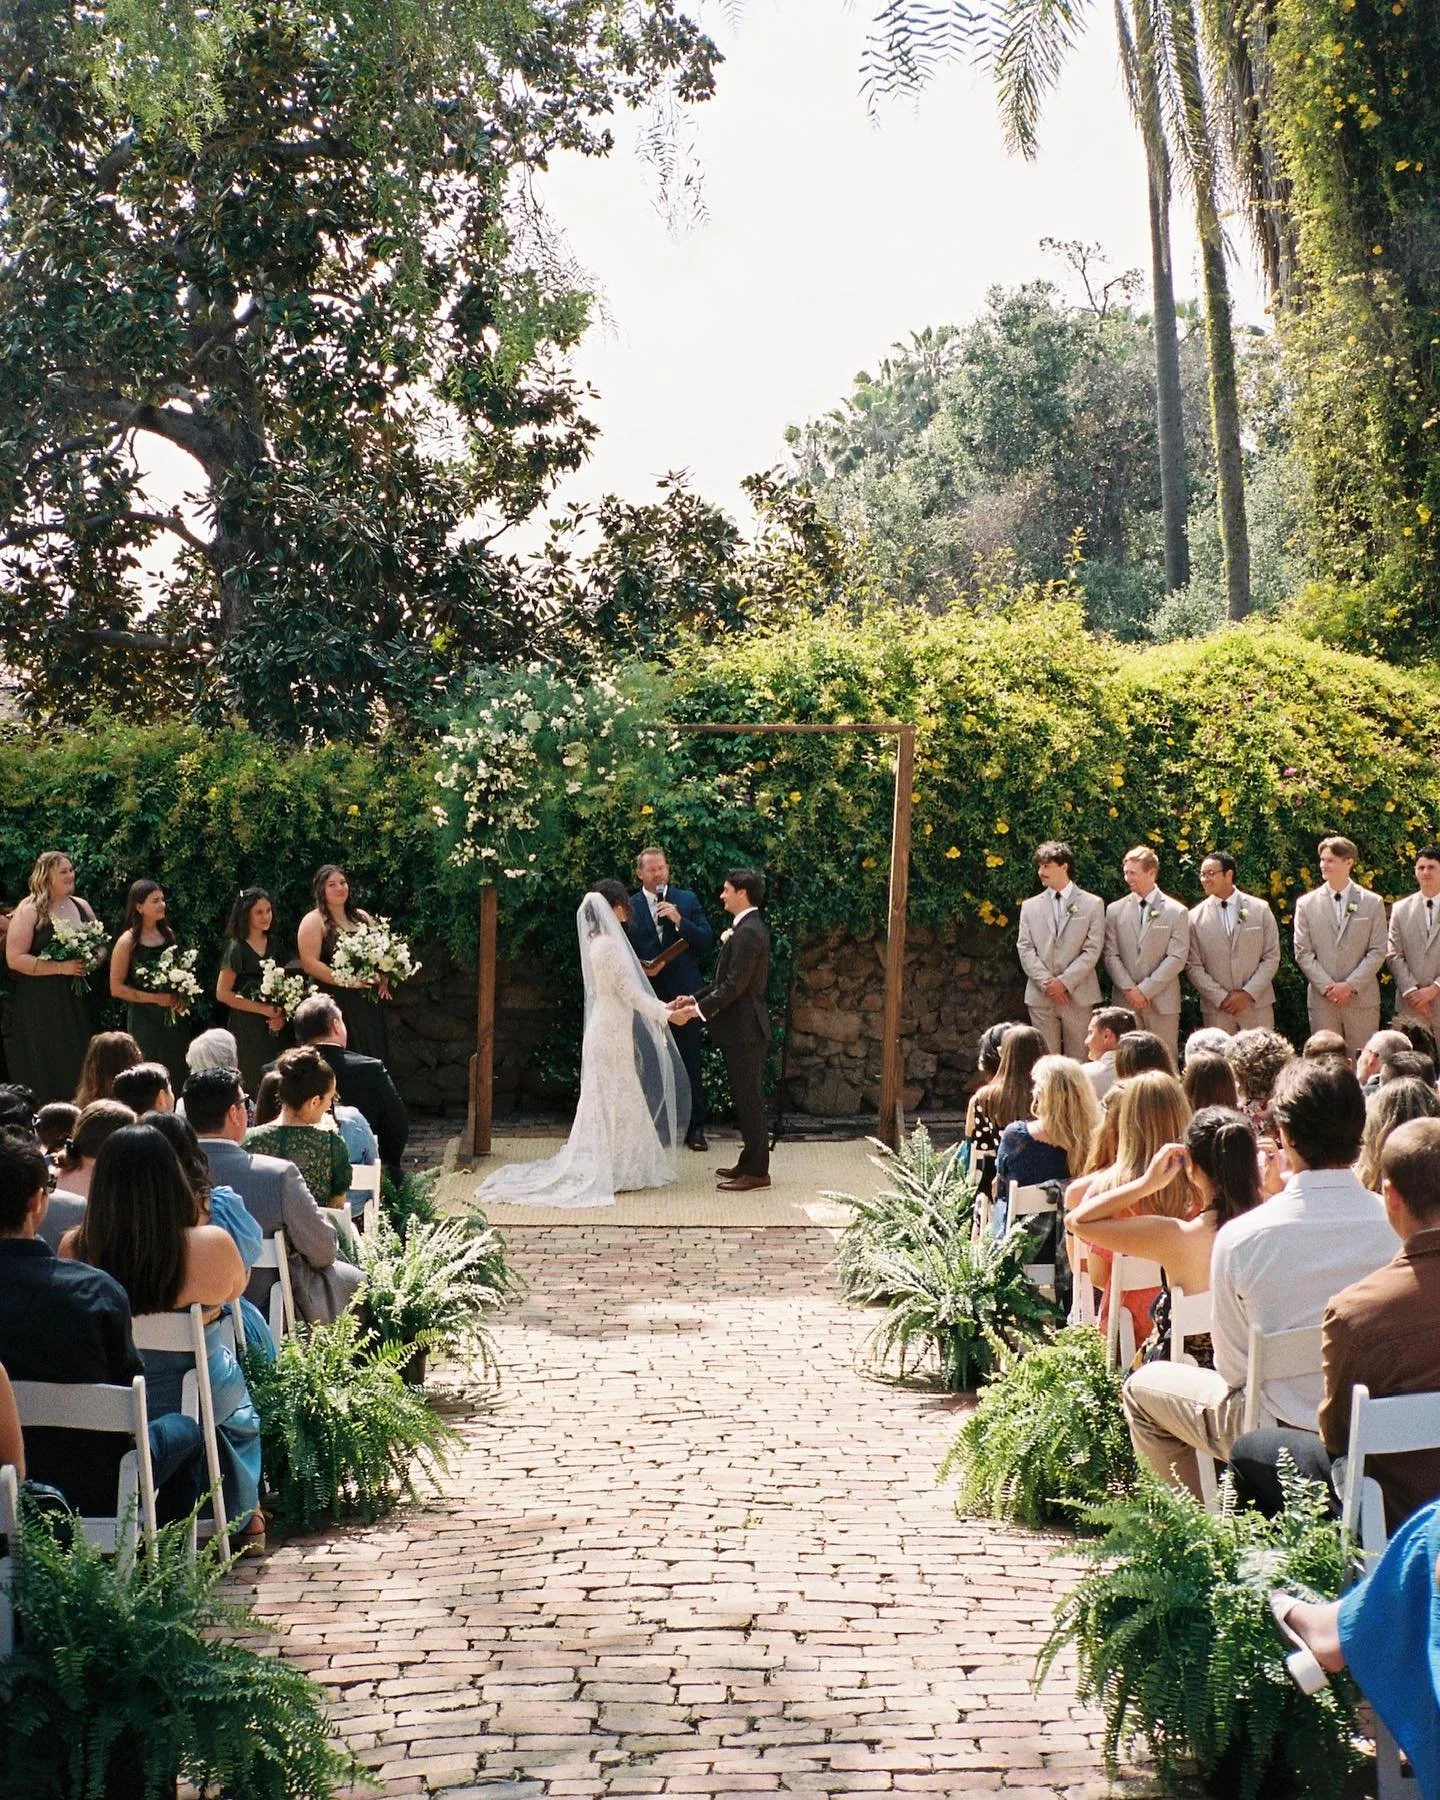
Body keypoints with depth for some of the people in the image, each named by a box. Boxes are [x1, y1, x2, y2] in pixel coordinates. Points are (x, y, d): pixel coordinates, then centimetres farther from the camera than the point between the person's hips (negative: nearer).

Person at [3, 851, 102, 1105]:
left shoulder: (82, 906, 11)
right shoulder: (30, 910, -7)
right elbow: (15, 958, -14)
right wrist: (61, 967, -17)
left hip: (76, 1001, 5)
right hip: (40, 1006, -5)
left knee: (77, 1070, 4)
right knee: (45, 1073, -5)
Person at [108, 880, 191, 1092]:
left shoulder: (168, 934, 8)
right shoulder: (127, 942, -8)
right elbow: (117, 988, -8)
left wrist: (180, 997, 4)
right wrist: (155, 998, -14)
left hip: (173, 1017, 5)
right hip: (144, 1019, -5)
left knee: (178, 1079, 4)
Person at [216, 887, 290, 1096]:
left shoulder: (275, 943, 10)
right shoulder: (236, 948, -5)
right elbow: (222, 993, -8)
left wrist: (281, 1015, -2)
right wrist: (264, 1010, -11)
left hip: (276, 1029, 5)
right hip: (248, 1029, -5)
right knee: (254, 1085, -8)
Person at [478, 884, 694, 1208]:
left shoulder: (596, 942, 10)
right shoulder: (610, 944, -19)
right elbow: (629, 992, -19)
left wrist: (662, 1007, 15)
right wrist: (664, 1014, -12)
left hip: (603, 1030, 9)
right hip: (615, 1034, -9)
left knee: (604, 1104, 14)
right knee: (618, 1103, -1)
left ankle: (597, 1168, 19)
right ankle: (615, 1173, 5)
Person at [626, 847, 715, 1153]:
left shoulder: (687, 900, 5)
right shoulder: (630, 906, 3)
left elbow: (706, 942, -1)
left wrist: (679, 920, -13)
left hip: (683, 992, 0)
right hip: (648, 995, 0)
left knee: (690, 1062, 3)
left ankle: (695, 1127, 9)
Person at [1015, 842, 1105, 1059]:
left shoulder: (1092, 904, 4)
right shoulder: (1030, 906, 12)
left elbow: (1092, 950, -3)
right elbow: (1025, 949, 5)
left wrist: (1065, 982, -12)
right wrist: (1046, 982, -9)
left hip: (1077, 995, -2)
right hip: (1040, 996, 2)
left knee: (1078, 1061, 1)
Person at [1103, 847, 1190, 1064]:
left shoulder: (1176, 912, 1)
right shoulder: (1115, 910, 9)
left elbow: (1177, 958, -4)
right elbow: (1111, 955, 6)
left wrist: (1145, 989, -11)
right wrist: (1129, 989, -8)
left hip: (1162, 1001, -2)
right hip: (1125, 1001, 2)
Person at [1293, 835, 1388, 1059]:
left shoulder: (1373, 903, 5)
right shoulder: (1306, 904, 6)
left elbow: (1377, 952, 1)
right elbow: (1303, 952, 2)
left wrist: (1350, 985, -10)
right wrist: (1327, 987, -9)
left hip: (1362, 998, 0)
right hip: (1322, 999, 1)